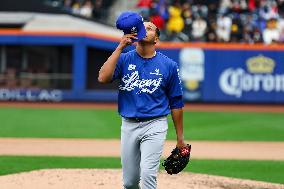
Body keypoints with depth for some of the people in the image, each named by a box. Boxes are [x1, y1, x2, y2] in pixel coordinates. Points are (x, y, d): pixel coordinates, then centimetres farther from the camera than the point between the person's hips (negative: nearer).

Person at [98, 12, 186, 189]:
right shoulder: (124, 59, 5)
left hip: (154, 126, -3)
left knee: (147, 173, -20)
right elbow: (103, 78, -14)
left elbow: (176, 103, 6)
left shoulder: (168, 65, 1)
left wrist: (180, 138, 5)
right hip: (128, 126, 3)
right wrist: (120, 47, -16)